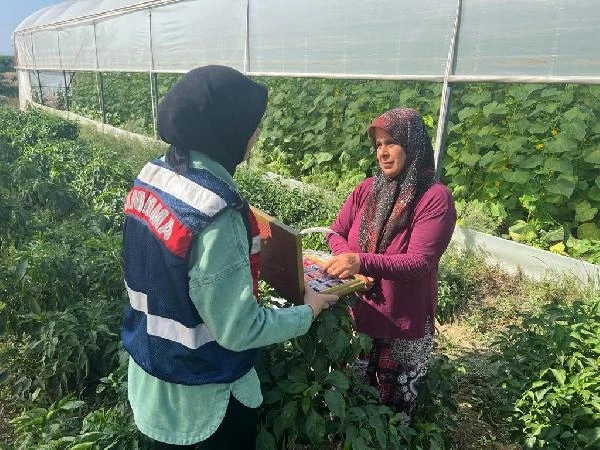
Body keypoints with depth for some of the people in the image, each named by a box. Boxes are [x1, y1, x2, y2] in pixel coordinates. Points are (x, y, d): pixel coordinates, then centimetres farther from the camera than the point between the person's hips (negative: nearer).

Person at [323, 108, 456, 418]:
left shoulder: (435, 198, -17)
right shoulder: (367, 189, -1)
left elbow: (420, 262, -25)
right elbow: (336, 232, 5)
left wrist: (362, 262, -38)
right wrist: (348, 263, -17)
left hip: (404, 324, -4)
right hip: (356, 314, 4)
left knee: (394, 408, 16)